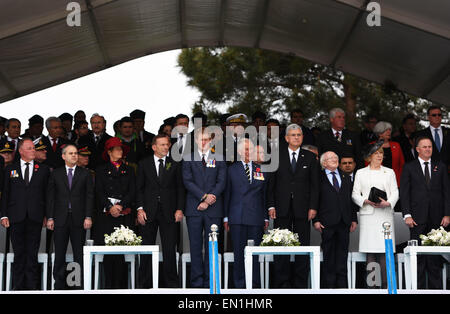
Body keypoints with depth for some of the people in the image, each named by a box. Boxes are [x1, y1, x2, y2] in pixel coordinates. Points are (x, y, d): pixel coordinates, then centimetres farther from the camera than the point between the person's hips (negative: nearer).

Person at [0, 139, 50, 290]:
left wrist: (47, 215, 0)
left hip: (35, 218, 0)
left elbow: (48, 193, 6)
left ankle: (31, 286, 6)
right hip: (16, 218, 0)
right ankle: (18, 286, 11)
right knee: (19, 253, 5)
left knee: (32, 253, 1)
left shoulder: (43, 170, 8)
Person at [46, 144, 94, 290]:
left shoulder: (85, 174, 7)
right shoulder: (56, 174, 9)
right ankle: (59, 284, 10)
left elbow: (89, 196, 3)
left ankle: (79, 284, 8)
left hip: (79, 219, -1)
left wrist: (88, 217, -6)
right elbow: (50, 196, 6)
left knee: (79, 253, 3)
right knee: (59, 254, 3)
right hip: (60, 218, 1)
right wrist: (50, 218, -1)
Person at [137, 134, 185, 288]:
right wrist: (140, 208, -5)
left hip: (168, 213, 0)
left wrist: (179, 209, -2)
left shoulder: (175, 165, 9)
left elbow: (180, 189, 8)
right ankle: (145, 284, 13)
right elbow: (139, 188, 5)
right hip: (148, 212, 0)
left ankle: (171, 283, 7)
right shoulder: (144, 164, 8)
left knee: (169, 249, -1)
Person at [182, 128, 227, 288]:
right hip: (194, 209, 0)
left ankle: (210, 281, 6)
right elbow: (187, 181, -2)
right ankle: (197, 281, 7)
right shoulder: (188, 159, 8)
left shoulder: (219, 159, 9)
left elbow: (221, 183, 1)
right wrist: (204, 196, -13)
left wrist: (208, 201, -10)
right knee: (195, 246, 2)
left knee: (211, 247, 2)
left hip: (213, 209, 0)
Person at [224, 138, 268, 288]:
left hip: (256, 217, 1)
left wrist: (266, 217, 7)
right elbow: (227, 194, 8)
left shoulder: (261, 170, 13)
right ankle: (239, 284, 6)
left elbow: (265, 195, 12)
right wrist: (226, 217, 3)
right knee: (239, 252, 0)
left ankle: (254, 283, 8)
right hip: (237, 217, -1)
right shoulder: (232, 169, 10)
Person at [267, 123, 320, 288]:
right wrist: (271, 205, -3)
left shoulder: (310, 157, 8)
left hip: (302, 209, 0)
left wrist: (313, 207, -3)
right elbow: (271, 183, 5)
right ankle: (282, 283, 8)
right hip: (282, 208, 0)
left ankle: (301, 284, 9)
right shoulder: (277, 157, 7)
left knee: (303, 246, 2)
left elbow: (314, 185, 5)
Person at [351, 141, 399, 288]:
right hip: (367, 215, 0)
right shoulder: (360, 173, 14)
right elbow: (355, 194, 8)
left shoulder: (389, 172, 16)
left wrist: (387, 203, -11)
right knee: (370, 251, -4)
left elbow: (395, 192, 9)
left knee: (384, 251, -7)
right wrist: (366, 201, -10)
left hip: (385, 214, 0)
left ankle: (386, 283, -6)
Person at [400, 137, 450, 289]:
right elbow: (404, 193, 1)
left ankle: (436, 288, 9)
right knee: (418, 255, -1)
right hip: (418, 218, -2)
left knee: (435, 254, 3)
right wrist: (407, 215, -8)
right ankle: (419, 287, 4)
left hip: (437, 218, 2)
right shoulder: (409, 167, 6)